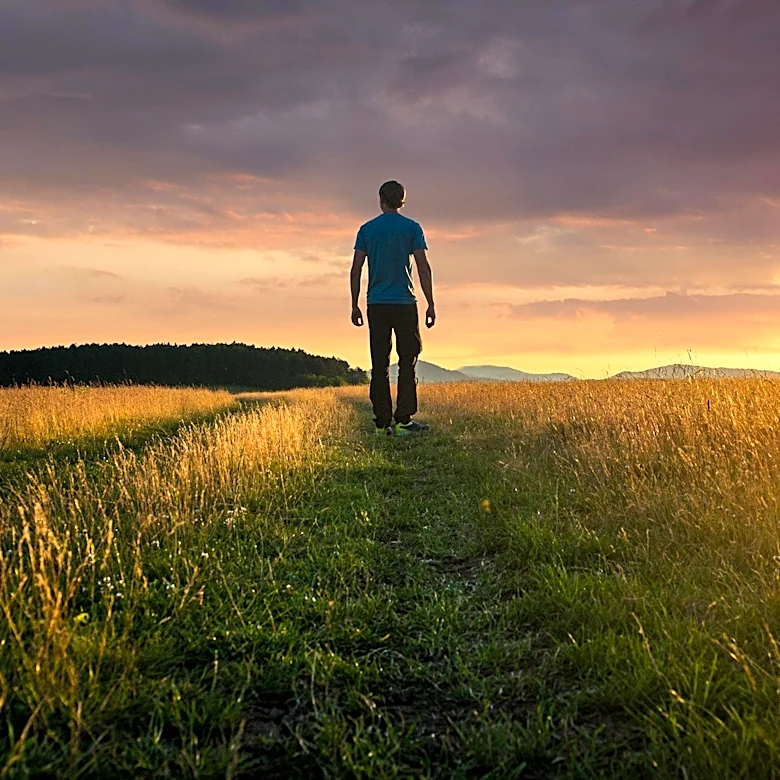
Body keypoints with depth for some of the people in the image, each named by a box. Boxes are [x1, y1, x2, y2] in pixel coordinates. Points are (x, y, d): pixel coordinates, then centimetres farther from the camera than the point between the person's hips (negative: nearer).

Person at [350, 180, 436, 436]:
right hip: (404, 303, -2)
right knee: (407, 362, 3)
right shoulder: (412, 228, 3)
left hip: (376, 305, 2)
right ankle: (403, 420, -4)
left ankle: (382, 423, 4)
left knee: (380, 365, 4)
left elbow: (356, 270, 4)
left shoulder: (367, 229, 8)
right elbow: (423, 268, -4)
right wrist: (431, 305, 0)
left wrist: (355, 306, 9)